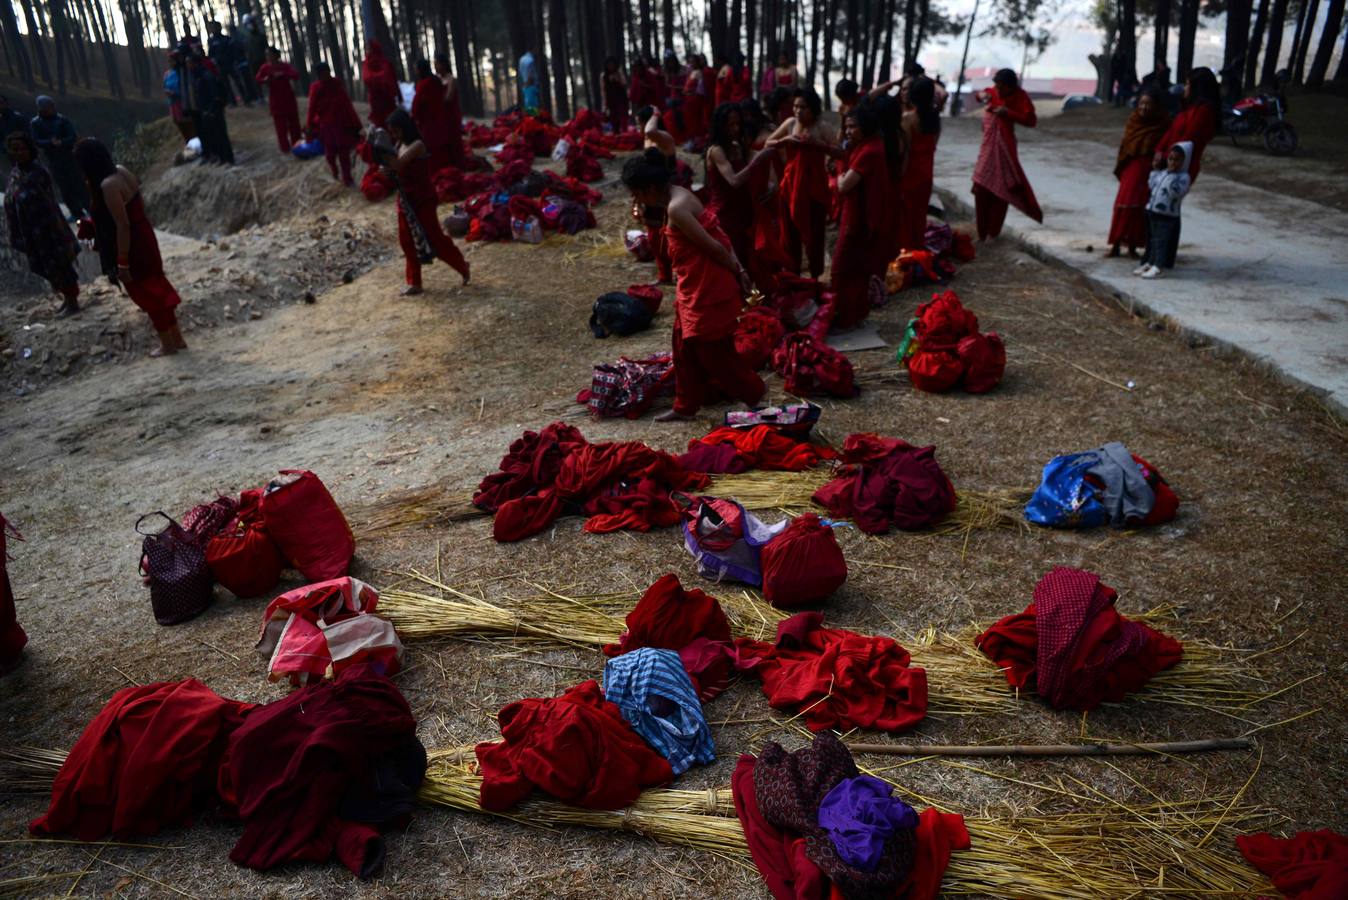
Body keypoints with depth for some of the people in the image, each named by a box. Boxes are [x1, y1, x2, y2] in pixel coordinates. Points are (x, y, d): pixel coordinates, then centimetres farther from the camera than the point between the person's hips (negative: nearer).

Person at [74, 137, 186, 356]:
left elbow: (122, 225, -24)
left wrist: (122, 262, -18)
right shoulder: (121, 170, 1)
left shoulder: (107, 185, -25)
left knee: (145, 294, 7)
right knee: (156, 288, 19)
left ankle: (168, 344, 21)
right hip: (143, 236, 9)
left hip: (132, 245, -9)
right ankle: (177, 339, 29)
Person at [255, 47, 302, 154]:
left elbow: (296, 75, -18)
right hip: (275, 100, 0)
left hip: (288, 98, 0)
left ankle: (297, 144, 20)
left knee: (294, 122, 8)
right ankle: (285, 146, 7)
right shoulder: (265, 68, -3)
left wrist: (283, 74, -29)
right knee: (280, 125, 1)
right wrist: (264, 80, -23)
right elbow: (257, 79, -1)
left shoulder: (285, 66, -5)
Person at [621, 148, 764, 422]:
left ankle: (755, 396, 24)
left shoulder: (676, 209, -24)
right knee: (686, 346, 18)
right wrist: (741, 270, 6)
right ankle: (685, 406, 31)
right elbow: (718, 236, 8)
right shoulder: (680, 195, 7)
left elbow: (715, 247, -22)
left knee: (712, 351, 5)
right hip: (695, 287, 10)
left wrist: (737, 274, -7)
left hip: (708, 289, -10)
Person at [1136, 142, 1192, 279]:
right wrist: (1155, 169, 15)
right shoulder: (1162, 173, 11)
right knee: (1151, 240, 15)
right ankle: (1148, 263, 24)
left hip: (1167, 216, -7)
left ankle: (1157, 267, -12)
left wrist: (1172, 175, -24)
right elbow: (1151, 184, 22)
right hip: (1152, 212, 7)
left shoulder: (1183, 177, -10)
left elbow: (1175, 193, -25)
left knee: (1161, 241, -9)